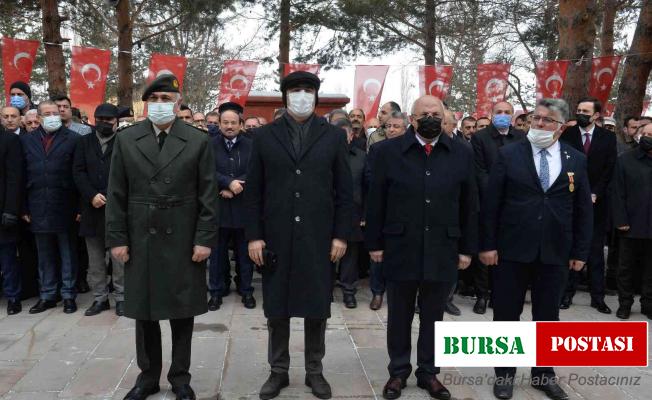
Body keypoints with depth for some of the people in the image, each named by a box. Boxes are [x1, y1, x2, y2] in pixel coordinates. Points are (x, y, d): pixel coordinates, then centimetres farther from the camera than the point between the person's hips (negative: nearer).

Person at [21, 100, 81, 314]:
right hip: (38, 209, 3)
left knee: (68, 254, 6)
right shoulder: (26, 140, 9)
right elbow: (23, 176, 7)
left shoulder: (73, 139, -1)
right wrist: (23, 207, 1)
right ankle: (47, 295, 22)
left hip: (64, 207, -3)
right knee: (44, 255, 12)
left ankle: (68, 295, 16)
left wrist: (80, 206, -9)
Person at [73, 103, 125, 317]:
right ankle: (99, 298, 19)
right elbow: (78, 172, 5)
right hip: (92, 209, 4)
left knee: (119, 257, -1)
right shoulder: (84, 142, 14)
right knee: (95, 259, 9)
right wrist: (92, 195, -9)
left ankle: (121, 297, 10)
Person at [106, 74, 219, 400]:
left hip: (183, 242, -1)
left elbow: (208, 196, -2)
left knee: (182, 312, 8)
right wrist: (117, 238, -2)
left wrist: (205, 239, -8)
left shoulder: (199, 141, -1)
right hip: (140, 241, 2)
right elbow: (116, 194, 4)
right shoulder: (126, 139, 4)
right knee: (144, 312, 11)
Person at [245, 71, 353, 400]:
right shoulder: (265, 136, 5)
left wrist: (341, 235, -3)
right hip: (276, 238, 1)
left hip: (318, 238, 0)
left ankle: (314, 370, 26)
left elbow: (344, 191, 3)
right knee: (276, 306, 9)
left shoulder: (334, 136, 4)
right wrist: (254, 235, -3)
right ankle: (278, 370, 25)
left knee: (317, 307, 9)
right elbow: (253, 192, 3)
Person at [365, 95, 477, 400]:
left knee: (433, 317, 13)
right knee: (399, 316, 12)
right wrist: (374, 243, -2)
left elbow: (469, 206, 5)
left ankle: (428, 373, 29)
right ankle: (398, 371, 28)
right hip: (400, 249, -1)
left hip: (442, 251, 1)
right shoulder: (388, 151, -2)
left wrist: (467, 248, 4)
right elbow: (375, 202, 0)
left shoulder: (462, 154, 3)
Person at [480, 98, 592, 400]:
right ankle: (504, 373, 25)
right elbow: (490, 203, -4)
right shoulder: (509, 154, -2)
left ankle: (544, 374, 31)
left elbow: (584, 210, 7)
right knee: (506, 315, 8)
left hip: (555, 253, 2)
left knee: (547, 317, 14)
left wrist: (580, 252, 4)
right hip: (512, 250, -2)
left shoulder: (576, 160, 4)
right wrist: (487, 245, -8)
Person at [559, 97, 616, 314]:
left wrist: (595, 194, -8)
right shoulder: (567, 135, 2)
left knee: (596, 251, 6)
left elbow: (609, 169, 1)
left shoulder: (608, 137, 5)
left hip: (597, 202, 1)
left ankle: (598, 296, 12)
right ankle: (567, 293, 10)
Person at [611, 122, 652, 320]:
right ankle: (625, 303, 18)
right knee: (626, 267, 7)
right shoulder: (624, 160, 2)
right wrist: (621, 221, -10)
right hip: (631, 225, -2)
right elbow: (618, 194, -2)